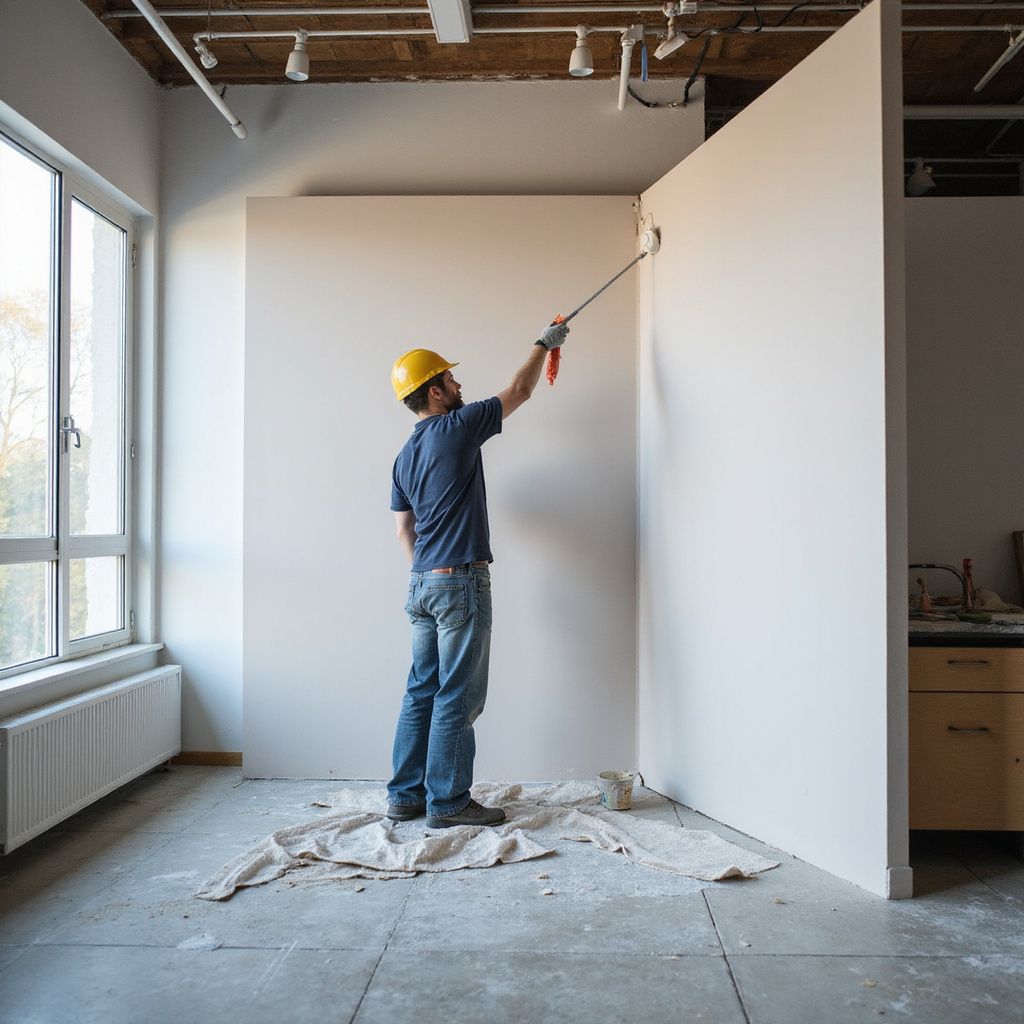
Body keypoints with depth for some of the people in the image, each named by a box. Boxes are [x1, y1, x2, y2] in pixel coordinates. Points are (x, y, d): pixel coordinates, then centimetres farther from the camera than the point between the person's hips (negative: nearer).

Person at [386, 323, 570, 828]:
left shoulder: (405, 456, 13)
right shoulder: (456, 427, -9)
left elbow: (404, 529, 16)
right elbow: (519, 391, 2)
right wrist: (545, 344, 16)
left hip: (422, 584, 8)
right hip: (460, 583, -8)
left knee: (422, 691, 13)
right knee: (458, 697, -2)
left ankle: (405, 796, 19)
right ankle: (447, 802, 6)